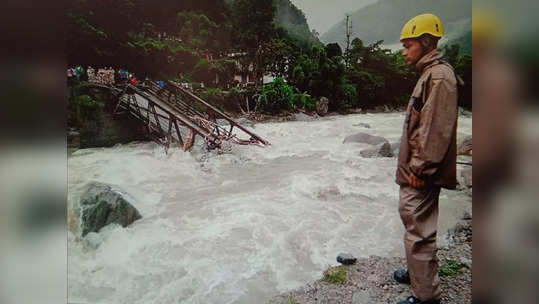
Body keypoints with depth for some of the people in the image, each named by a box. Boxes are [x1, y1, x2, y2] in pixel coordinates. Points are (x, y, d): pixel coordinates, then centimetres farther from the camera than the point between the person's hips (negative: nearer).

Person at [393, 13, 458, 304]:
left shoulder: (439, 76, -16)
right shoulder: (428, 74, 15)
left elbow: (437, 130, -22)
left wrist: (419, 168, -19)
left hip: (422, 174, -10)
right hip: (414, 169, 10)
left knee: (419, 231, -4)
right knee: (412, 221, 21)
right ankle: (418, 272, 38)